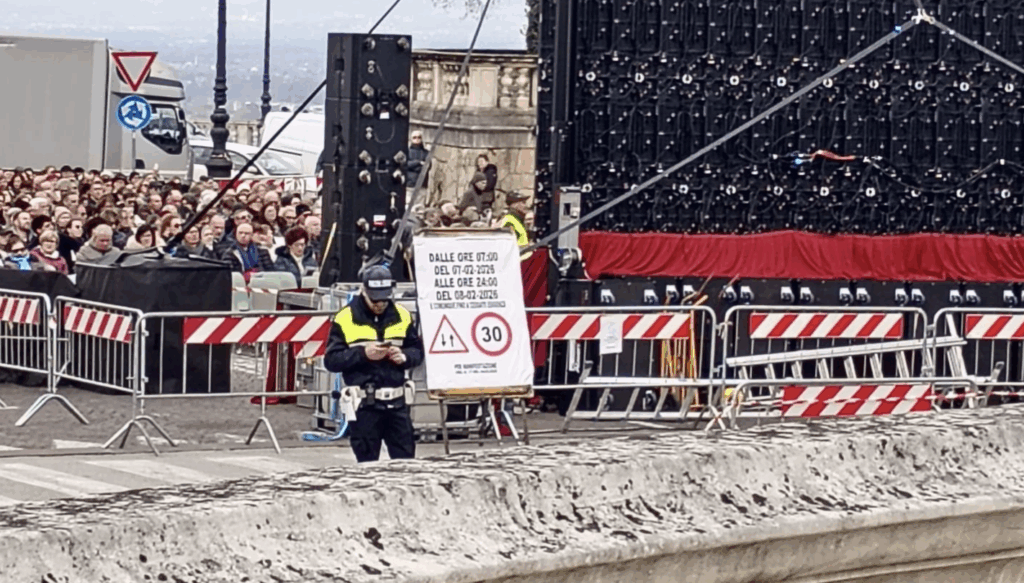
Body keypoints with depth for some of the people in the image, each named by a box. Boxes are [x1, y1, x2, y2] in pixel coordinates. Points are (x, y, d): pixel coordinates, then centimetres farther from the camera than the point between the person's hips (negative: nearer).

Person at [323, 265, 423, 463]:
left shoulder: (402, 316, 8)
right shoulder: (345, 319, -3)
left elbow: (417, 351, 14)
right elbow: (331, 360, -6)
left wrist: (404, 357, -8)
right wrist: (363, 354, -18)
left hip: (397, 402, 3)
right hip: (364, 405, -3)